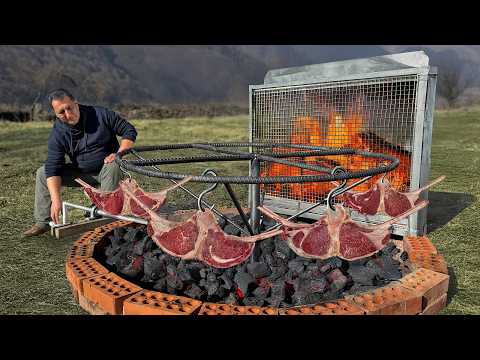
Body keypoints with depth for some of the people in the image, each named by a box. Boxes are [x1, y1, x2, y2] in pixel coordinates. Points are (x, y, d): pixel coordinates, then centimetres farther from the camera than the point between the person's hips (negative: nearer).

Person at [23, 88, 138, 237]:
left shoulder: (101, 114, -15)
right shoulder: (57, 134, -10)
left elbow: (129, 131, -9)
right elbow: (53, 168, -15)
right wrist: (56, 200, -26)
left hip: (106, 168, -3)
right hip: (81, 173, 3)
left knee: (113, 167, -37)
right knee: (42, 173, -8)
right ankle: (43, 222, 0)